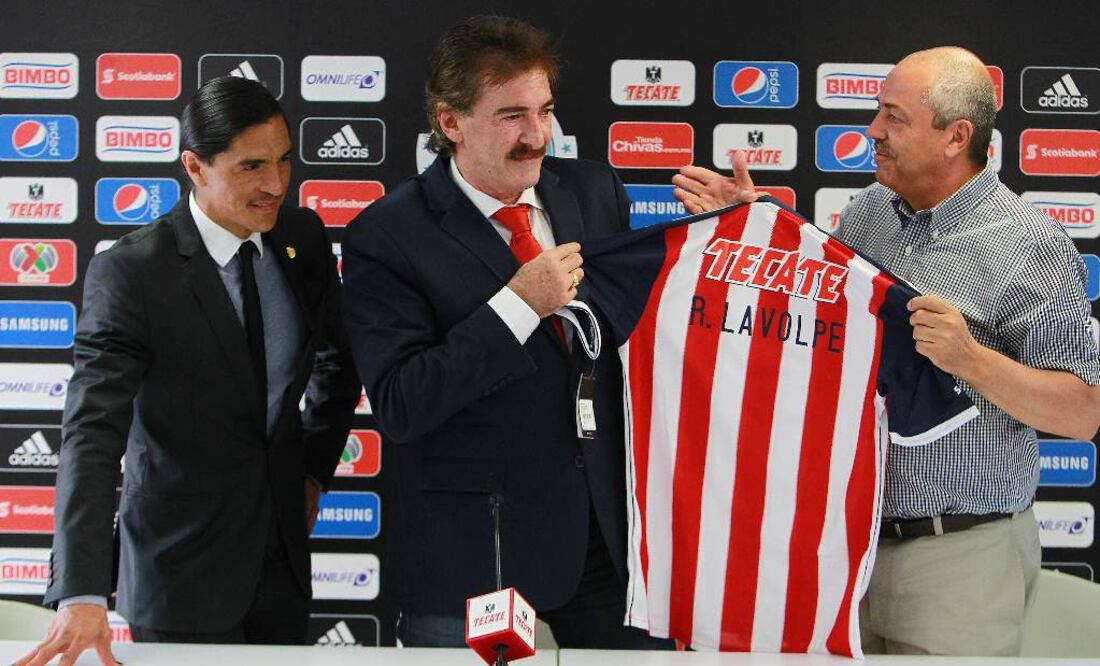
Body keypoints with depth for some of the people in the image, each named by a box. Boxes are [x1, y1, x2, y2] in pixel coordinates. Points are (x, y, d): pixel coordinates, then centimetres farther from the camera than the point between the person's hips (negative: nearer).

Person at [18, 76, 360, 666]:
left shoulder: (303, 238, 0)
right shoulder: (129, 273, -17)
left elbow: (337, 360, 18)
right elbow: (92, 436, -23)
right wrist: (81, 596, -32)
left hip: (284, 562, 5)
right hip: (182, 576, -5)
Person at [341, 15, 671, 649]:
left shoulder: (594, 190, 3)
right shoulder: (386, 235, -12)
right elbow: (398, 406, -19)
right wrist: (518, 304, -24)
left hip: (610, 526, 5)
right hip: (475, 549, -4)